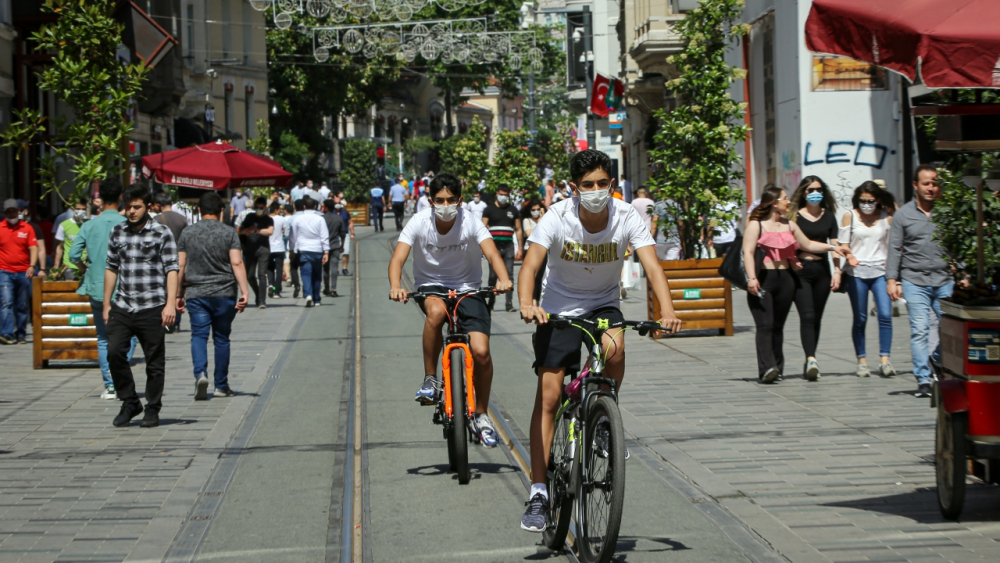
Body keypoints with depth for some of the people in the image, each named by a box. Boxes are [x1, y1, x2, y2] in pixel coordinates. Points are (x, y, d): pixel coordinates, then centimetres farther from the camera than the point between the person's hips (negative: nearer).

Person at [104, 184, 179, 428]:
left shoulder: (161, 234, -1)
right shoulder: (117, 232, 12)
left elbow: (172, 270, -4)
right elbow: (111, 268, 17)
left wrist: (170, 303, -13)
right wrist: (107, 304, 16)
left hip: (152, 308, -3)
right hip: (122, 307, 3)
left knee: (154, 360, 2)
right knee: (114, 351, -11)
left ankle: (152, 410, 14)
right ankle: (129, 402, 6)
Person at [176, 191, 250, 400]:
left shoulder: (187, 233, 4)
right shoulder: (229, 233, -1)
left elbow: (180, 266, 5)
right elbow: (237, 263, -10)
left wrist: (179, 294, 12)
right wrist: (244, 291, -12)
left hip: (196, 294, 0)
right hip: (224, 294, 0)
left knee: (199, 335, -2)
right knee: (222, 338, 9)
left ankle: (200, 373, -27)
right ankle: (221, 386, 15)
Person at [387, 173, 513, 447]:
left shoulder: (471, 222, -13)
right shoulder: (419, 223, -12)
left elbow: (492, 253, -26)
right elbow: (398, 258, -21)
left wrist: (504, 279, -47)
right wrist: (395, 286, -42)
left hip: (468, 289, 0)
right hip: (430, 286, 0)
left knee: (481, 352, -17)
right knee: (436, 311, -38)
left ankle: (481, 415, 7)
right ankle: (430, 381, -20)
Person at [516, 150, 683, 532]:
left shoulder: (626, 218, -16)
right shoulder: (557, 218, -19)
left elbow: (652, 266, -24)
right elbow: (531, 265, -29)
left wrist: (667, 311, -41)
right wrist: (526, 305, -50)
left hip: (603, 306, 1)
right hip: (559, 308, -1)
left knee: (614, 348, -33)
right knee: (548, 397, -9)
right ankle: (538, 492, -5)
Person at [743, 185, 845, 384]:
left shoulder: (789, 225, 16)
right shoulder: (756, 225, -2)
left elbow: (808, 244, 24)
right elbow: (748, 252, -11)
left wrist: (831, 247, 14)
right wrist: (751, 278, -21)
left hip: (785, 279, 6)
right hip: (762, 280, -6)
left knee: (778, 326, 7)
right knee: (765, 325, -14)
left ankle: (777, 369, 10)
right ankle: (767, 368, -24)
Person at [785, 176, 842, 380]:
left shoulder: (828, 216, 11)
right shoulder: (794, 216, 2)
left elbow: (834, 245, 9)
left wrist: (837, 271, 1)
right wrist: (791, 261, -16)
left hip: (822, 269, 3)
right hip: (800, 270, -3)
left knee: (816, 317, 6)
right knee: (807, 316, -15)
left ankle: (810, 363, 13)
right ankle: (811, 359, -25)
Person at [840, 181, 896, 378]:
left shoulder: (887, 217, 6)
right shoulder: (850, 216, 4)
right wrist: (849, 256, -18)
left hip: (881, 272, 0)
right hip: (856, 273, 0)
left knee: (885, 315, -13)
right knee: (860, 319, 3)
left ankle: (884, 360, -11)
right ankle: (861, 360, 11)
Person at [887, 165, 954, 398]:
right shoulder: (903, 214, 7)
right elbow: (895, 249, 7)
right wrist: (891, 279, -1)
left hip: (945, 280, 1)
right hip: (914, 281, -1)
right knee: (919, 330, -8)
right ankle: (923, 380, -6)